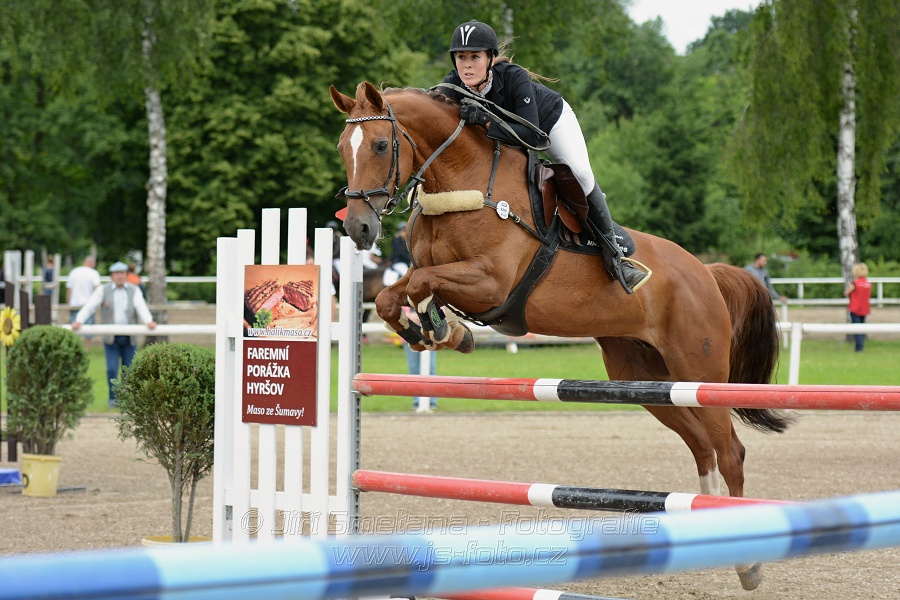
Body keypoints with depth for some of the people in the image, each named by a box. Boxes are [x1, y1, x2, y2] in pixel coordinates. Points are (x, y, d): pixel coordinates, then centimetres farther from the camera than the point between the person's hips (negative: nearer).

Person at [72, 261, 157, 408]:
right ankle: (113, 398, 7)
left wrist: (148, 321, -29)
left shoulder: (134, 291, 6)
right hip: (111, 337, -1)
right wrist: (79, 321, -20)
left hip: (129, 337, 1)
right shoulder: (103, 290, 4)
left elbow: (141, 307, -9)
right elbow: (89, 306, -3)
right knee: (112, 369, -6)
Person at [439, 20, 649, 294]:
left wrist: (486, 121, -58)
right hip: (505, 132, 4)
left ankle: (612, 253, -5)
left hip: (551, 119, -4)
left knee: (581, 174, -19)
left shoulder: (513, 77, -42)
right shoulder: (452, 87, -31)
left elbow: (531, 134, -49)